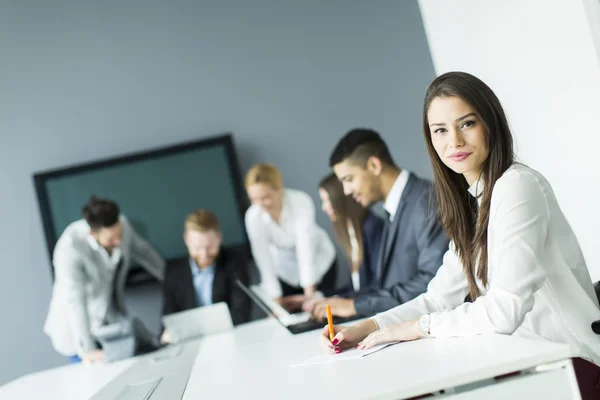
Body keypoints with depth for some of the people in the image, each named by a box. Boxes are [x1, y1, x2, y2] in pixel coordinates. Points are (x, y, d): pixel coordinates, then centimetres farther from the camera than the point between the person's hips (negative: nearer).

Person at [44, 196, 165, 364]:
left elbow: (142, 251, 7)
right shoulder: (69, 249, -31)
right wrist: (86, 350, -41)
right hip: (79, 329, -5)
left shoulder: (121, 225, -13)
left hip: (113, 319, 5)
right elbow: (74, 301, -36)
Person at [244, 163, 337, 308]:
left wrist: (310, 293, -41)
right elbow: (264, 260, -23)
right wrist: (276, 300, -25)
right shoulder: (253, 217, -24)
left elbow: (305, 246, -37)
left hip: (319, 263, -2)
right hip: (286, 270, 2)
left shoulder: (301, 202, -32)